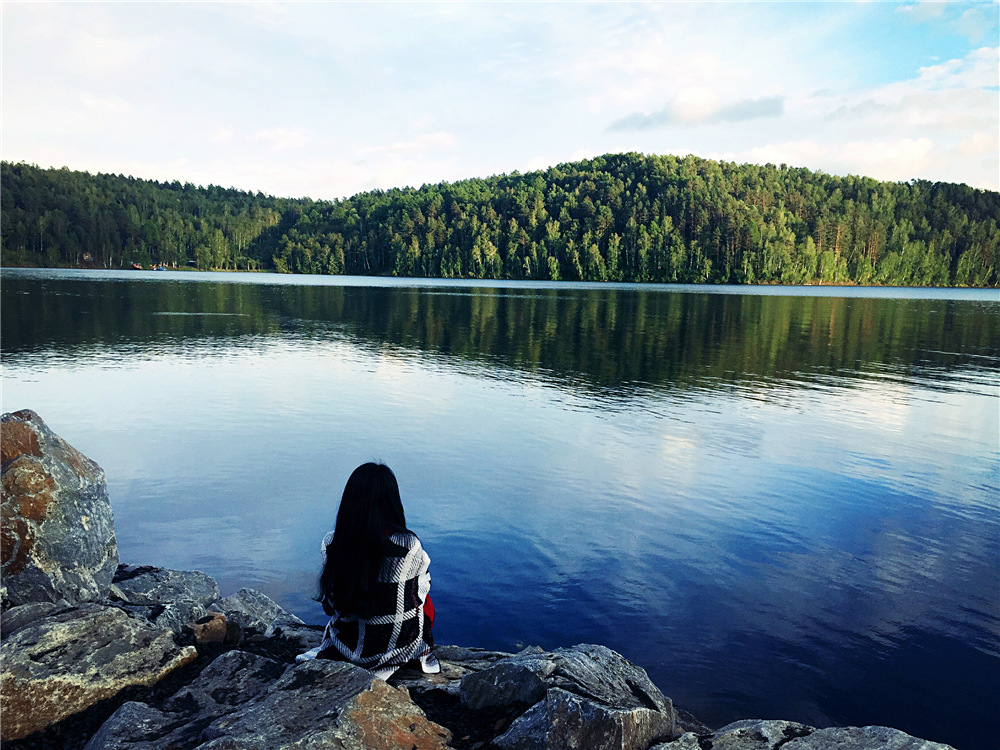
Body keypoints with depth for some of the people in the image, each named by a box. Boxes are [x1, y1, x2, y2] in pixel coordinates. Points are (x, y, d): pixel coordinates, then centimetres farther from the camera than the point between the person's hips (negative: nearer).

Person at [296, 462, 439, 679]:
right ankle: (424, 655, 36)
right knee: (425, 600, 28)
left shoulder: (331, 544, -17)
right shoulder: (409, 545, -26)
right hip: (400, 644, -3)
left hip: (349, 644, 3)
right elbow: (420, 590, -7)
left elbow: (329, 605, -2)